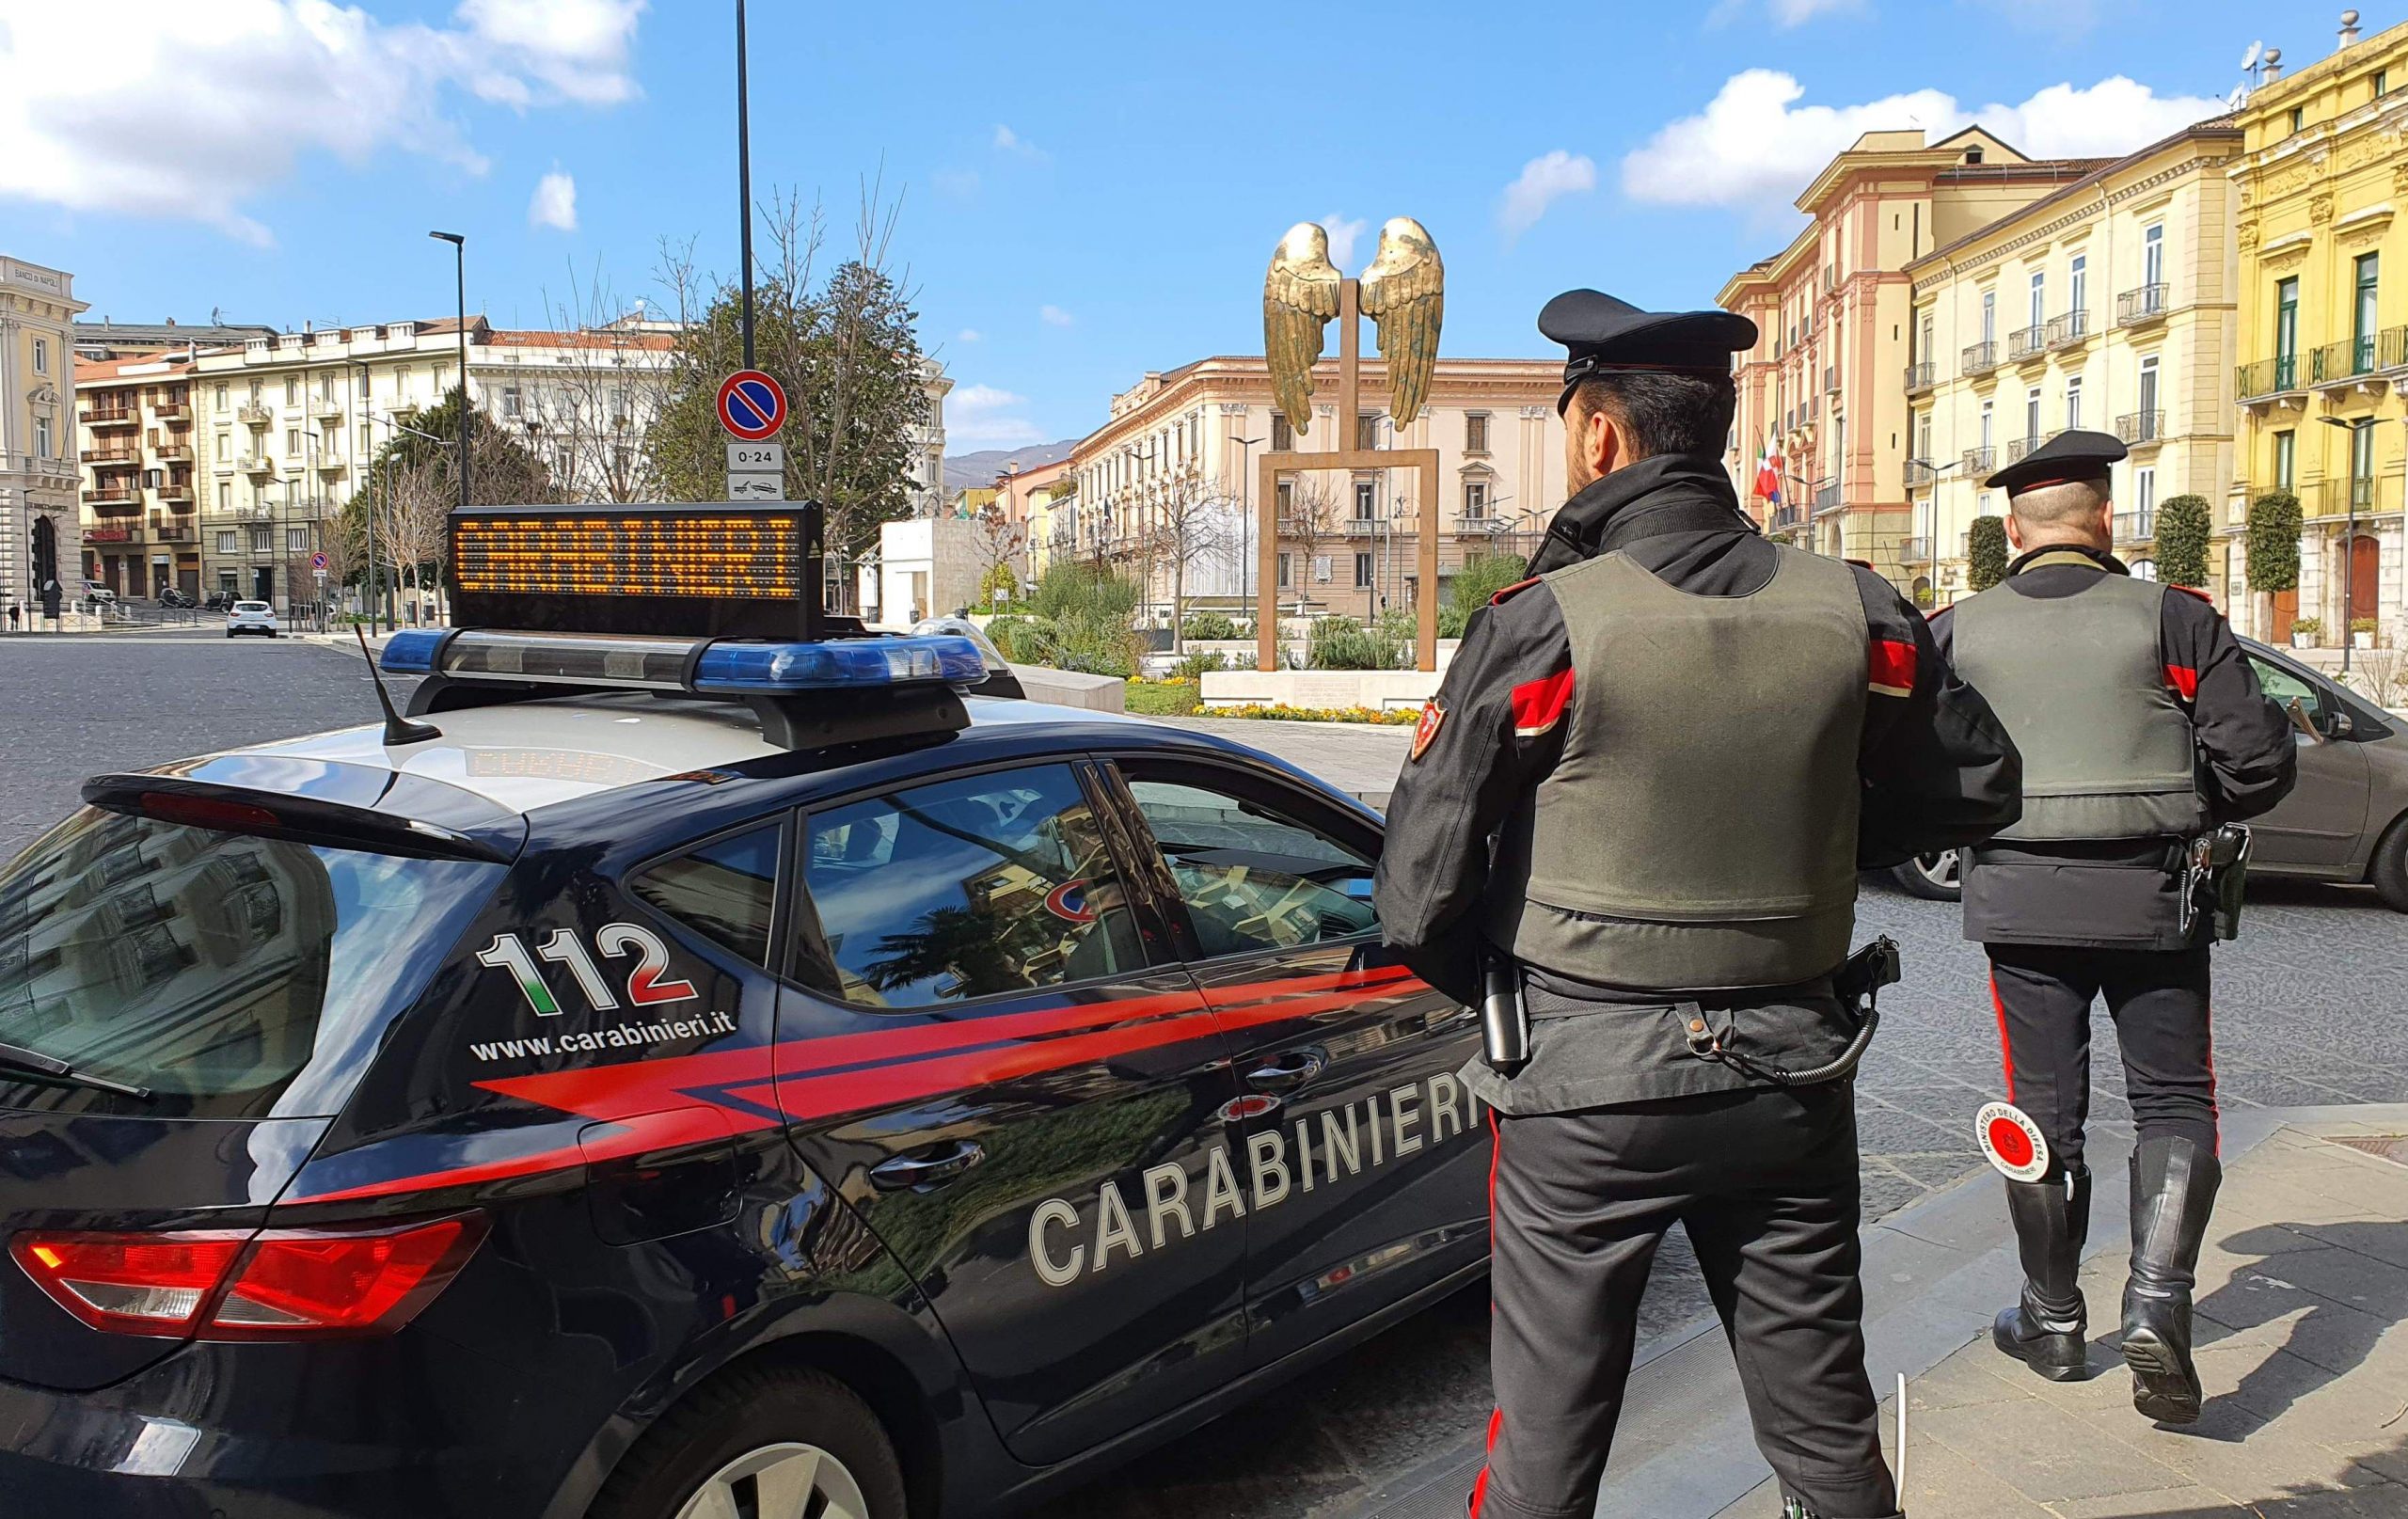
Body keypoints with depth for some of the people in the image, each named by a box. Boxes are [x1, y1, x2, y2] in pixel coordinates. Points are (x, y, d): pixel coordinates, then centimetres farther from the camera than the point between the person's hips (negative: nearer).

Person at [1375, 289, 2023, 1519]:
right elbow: (1977, 786, 13)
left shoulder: (1543, 624, -15)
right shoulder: (1855, 612, -3)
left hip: (1587, 1090, -3)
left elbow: (1416, 899, -13)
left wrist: (1496, 986, 8)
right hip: (1794, 1078, 4)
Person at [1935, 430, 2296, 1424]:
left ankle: (2052, 1322, 22)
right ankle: (2157, 1303, -7)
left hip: (2019, 897, 1)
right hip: (2152, 895, -1)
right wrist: (2190, 811, 14)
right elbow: (2260, 760, -5)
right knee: (2173, 1099, 11)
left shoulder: (1957, 631, -1)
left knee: (2044, 1107, 12)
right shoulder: (2173, 616, -4)